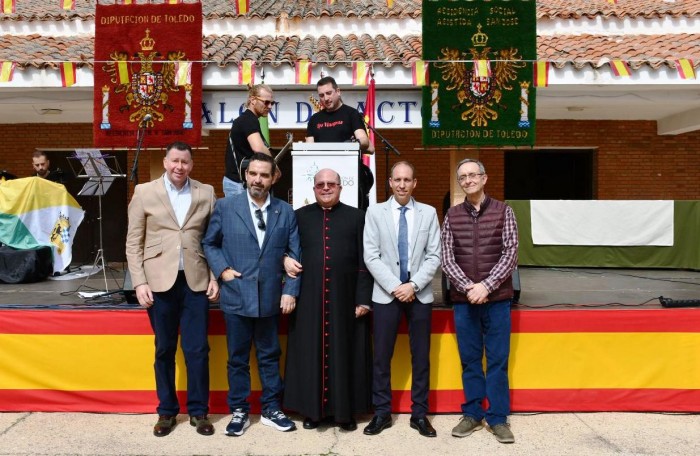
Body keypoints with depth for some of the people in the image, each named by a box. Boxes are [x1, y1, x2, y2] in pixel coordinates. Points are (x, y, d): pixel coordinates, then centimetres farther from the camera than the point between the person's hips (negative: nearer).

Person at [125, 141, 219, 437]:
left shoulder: (206, 193, 6)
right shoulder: (144, 192, 3)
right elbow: (133, 243, 2)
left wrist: (214, 277, -1)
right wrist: (139, 282, -5)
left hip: (196, 280, 1)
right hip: (159, 281, 0)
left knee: (197, 349, 3)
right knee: (164, 350, 10)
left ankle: (198, 411, 18)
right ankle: (167, 411, 24)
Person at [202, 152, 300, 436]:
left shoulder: (286, 212, 3)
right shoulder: (225, 206, -1)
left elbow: (295, 255, 3)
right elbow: (209, 243, 8)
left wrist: (290, 291, -4)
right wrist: (222, 269, -7)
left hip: (270, 298, 1)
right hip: (236, 296, -1)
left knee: (270, 356, 13)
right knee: (238, 358, 10)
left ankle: (271, 410, 27)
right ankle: (239, 412, 24)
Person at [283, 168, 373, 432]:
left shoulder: (356, 217, 5)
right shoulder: (300, 216, 8)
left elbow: (364, 262, 2)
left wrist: (363, 298, -4)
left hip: (344, 298, -1)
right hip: (309, 299, 1)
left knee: (344, 353, 6)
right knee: (311, 353, 7)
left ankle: (345, 411, 18)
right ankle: (312, 409, 21)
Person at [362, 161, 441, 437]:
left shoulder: (428, 213, 5)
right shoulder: (375, 212, 2)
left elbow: (434, 256, 0)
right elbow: (371, 256, -4)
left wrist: (413, 284, -12)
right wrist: (394, 287, -12)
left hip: (420, 294, 1)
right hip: (386, 295, -1)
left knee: (421, 357, 8)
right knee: (381, 356, 5)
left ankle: (420, 414, 20)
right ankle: (382, 413, 19)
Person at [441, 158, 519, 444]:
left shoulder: (503, 211, 1)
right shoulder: (452, 216, 5)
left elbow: (511, 254, -6)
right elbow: (447, 259, 1)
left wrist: (486, 286, -15)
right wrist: (468, 287, -13)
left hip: (497, 298, -1)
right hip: (463, 299, 2)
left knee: (497, 359, 5)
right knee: (469, 359, 9)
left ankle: (498, 417, 16)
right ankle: (472, 414, 22)